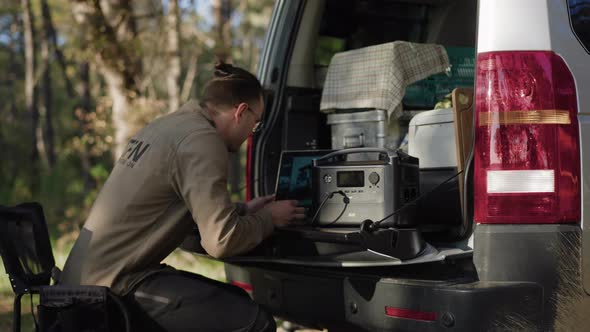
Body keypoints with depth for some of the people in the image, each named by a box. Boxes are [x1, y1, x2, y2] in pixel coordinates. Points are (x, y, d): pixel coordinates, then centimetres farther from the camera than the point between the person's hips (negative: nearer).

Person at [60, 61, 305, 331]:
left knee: (236, 302, 18)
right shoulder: (202, 139, -15)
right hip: (114, 284, -10)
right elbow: (221, 241, -20)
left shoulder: (169, 124, 13)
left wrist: (243, 210, 23)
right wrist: (269, 218, -2)